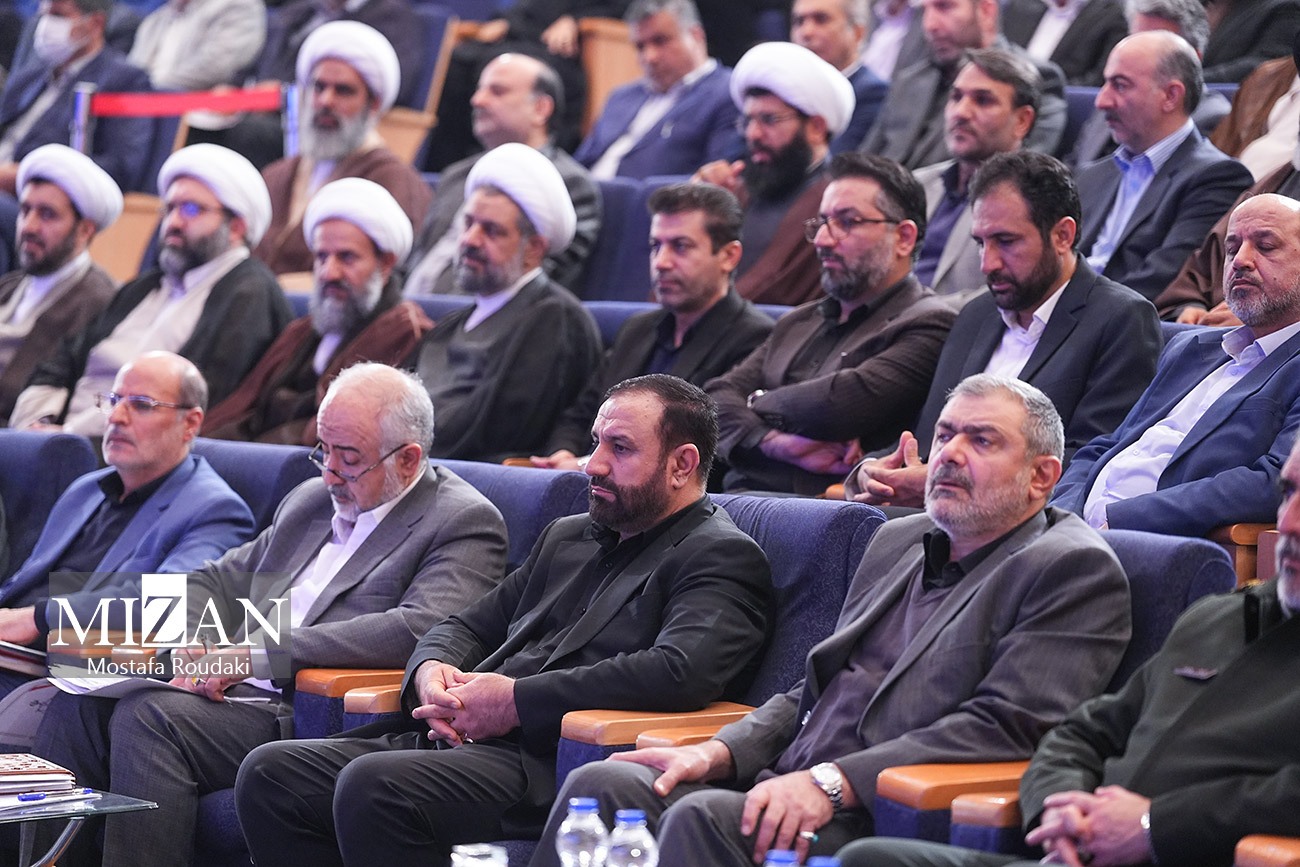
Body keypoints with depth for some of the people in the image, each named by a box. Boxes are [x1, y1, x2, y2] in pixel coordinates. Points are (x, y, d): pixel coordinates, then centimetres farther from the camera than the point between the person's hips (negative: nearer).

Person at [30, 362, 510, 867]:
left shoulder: (466, 523, -2)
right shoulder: (311, 500, 22)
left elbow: (420, 628, -20)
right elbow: (217, 582, 26)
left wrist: (259, 653, -20)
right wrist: (194, 655, 0)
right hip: (235, 693, 8)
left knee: (149, 717, -28)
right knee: (80, 708, -15)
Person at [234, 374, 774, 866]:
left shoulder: (723, 557, 0)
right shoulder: (567, 537, 27)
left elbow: (681, 671, -19)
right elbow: (470, 626, 31)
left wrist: (516, 700, -15)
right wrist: (431, 672, 4)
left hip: (549, 765, -9)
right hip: (464, 741, 9)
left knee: (371, 785, -32)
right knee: (269, 774, -9)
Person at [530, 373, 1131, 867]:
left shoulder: (1074, 570, -2)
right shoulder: (897, 541, 24)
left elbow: (1006, 726, -14)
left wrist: (829, 783, -20)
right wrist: (719, 753, 6)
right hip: (783, 796, 8)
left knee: (700, 817, -31)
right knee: (601, 786, -13)